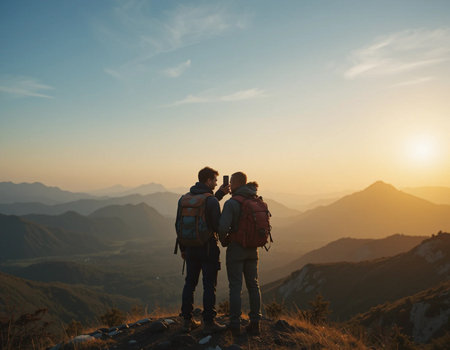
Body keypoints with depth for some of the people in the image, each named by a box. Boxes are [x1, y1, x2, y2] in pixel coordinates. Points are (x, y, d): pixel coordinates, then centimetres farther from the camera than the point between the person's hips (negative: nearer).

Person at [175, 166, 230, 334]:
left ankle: (187, 320, 20)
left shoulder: (183, 199, 4)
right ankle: (208, 323, 7)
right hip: (208, 248, -6)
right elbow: (217, 227, -13)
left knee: (189, 284, 14)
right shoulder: (212, 200, -14)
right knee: (209, 286, 3)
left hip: (190, 249, 6)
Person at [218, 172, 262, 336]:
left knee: (235, 287, 2)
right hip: (252, 250, 5)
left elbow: (223, 227, -22)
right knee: (253, 285, 11)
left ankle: (235, 324, 8)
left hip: (235, 249, -5)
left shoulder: (231, 203, -15)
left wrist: (223, 241, -4)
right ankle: (255, 323, 16)